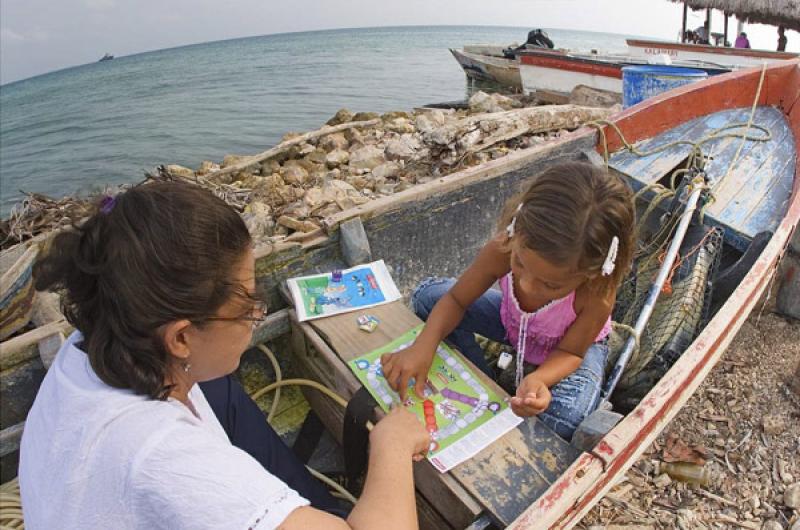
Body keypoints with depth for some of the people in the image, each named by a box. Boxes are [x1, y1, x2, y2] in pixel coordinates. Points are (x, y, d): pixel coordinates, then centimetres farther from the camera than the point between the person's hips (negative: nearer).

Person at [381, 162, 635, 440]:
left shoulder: (597, 295, -39)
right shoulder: (503, 249, -36)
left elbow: (570, 351, -22)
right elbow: (456, 299, -21)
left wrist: (539, 379, -45)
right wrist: (423, 345, -39)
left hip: (577, 342, -2)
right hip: (513, 322, 3)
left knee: (566, 418, -35)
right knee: (427, 295, -14)